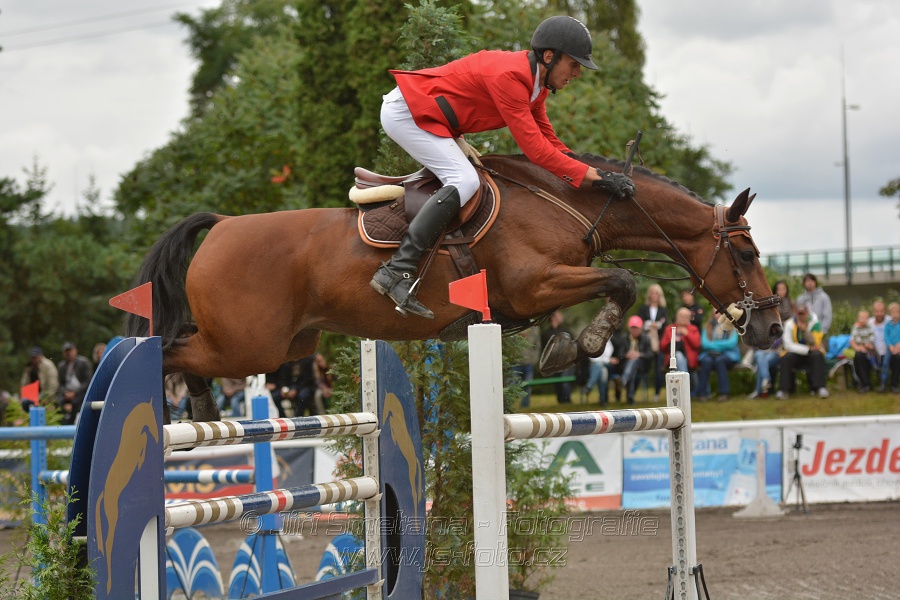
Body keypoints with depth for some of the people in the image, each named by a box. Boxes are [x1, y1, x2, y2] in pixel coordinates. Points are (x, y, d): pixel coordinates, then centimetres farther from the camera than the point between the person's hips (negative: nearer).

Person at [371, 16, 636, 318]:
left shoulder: (535, 82, 4)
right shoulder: (510, 77, -26)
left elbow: (549, 139, 11)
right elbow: (536, 150, -28)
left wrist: (593, 170, 1)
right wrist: (597, 178, -28)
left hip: (424, 115, 11)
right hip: (405, 111, -11)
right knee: (463, 180, -23)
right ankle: (397, 272, -29)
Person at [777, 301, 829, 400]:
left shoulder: (814, 323, -7)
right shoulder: (789, 324, -5)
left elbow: (815, 343, -17)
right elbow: (788, 345, -14)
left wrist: (804, 330, -29)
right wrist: (807, 350, -22)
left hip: (811, 352, 0)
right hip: (796, 354, 0)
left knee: (817, 355, -34)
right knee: (786, 358, -31)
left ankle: (821, 388, -34)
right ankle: (783, 390, -29)